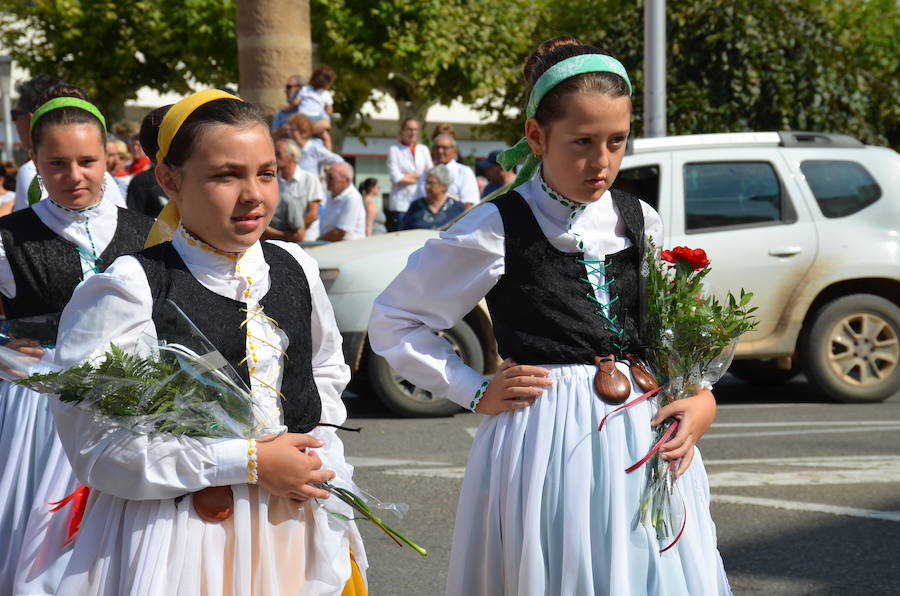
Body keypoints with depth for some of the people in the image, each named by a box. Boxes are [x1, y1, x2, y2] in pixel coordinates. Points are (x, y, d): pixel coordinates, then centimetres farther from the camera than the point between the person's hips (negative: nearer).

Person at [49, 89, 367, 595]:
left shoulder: (296, 269, 4)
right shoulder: (127, 289, -14)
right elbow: (97, 444, -18)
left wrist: (316, 453, 1)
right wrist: (249, 463, -17)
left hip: (296, 524, 5)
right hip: (176, 532, -5)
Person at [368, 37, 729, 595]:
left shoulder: (640, 222, 7)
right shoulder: (499, 228, -6)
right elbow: (393, 320, 1)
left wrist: (700, 400, -1)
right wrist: (475, 392, -5)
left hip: (644, 436, 4)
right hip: (546, 440, -4)